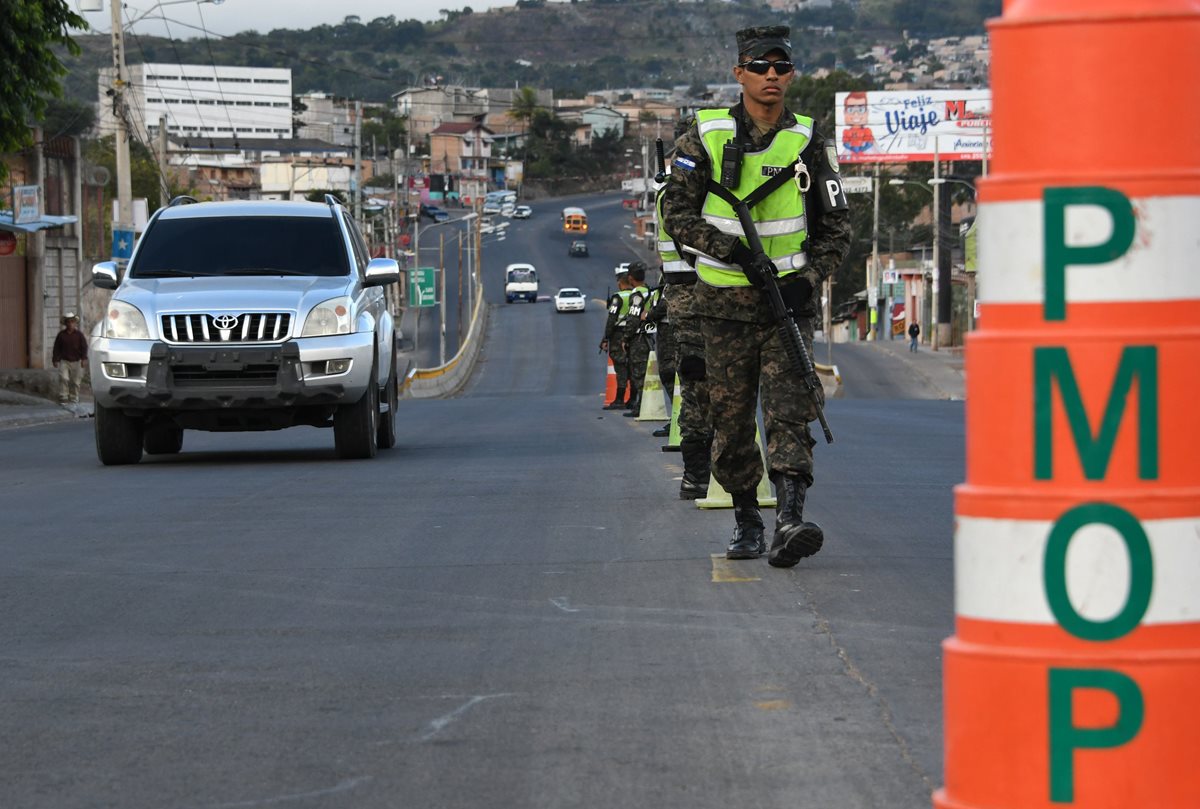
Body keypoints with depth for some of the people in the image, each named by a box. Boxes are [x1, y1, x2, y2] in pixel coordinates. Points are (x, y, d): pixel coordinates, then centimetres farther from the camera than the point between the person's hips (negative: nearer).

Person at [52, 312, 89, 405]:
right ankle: (63, 398, -12)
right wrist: (55, 359, 2)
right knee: (63, 378, -16)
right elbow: (56, 348, 9)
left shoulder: (79, 334, 4)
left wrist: (84, 359, -8)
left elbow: (84, 347, 2)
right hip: (64, 361, 0)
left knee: (75, 381, 3)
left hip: (76, 362, 0)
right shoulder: (61, 335, 6)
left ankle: (74, 399, 14)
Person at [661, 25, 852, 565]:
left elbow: (836, 229, 9)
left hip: (788, 302, 0)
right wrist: (734, 251, -16)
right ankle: (745, 522, 20)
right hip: (725, 303, 0)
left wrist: (807, 279, -8)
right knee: (731, 419, 5)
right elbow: (676, 212, -3)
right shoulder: (705, 138, 1)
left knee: (790, 412, -14)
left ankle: (790, 520, -26)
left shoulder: (810, 144, 4)